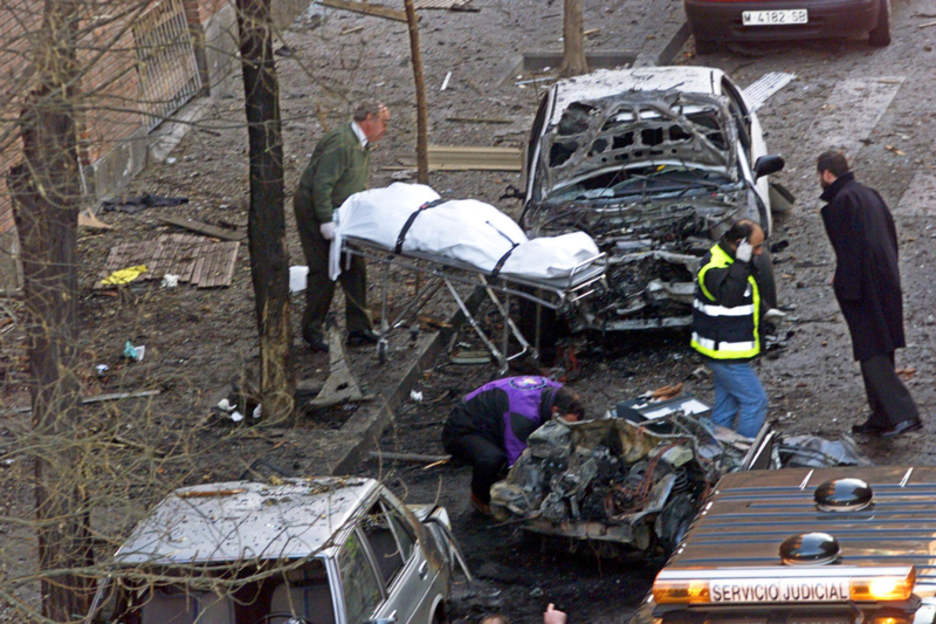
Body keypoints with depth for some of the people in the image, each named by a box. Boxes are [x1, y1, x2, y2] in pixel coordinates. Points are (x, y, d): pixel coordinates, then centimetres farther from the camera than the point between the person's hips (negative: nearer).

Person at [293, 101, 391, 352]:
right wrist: (327, 222, -28)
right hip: (314, 210, -9)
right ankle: (312, 330, 4)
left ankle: (358, 328, 12)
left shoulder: (363, 144, 9)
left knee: (354, 268, 6)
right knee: (323, 272, -8)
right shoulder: (341, 143, -23)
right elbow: (322, 184, -27)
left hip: (339, 211, 9)